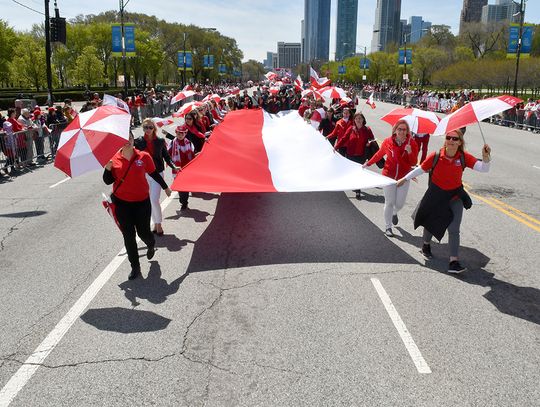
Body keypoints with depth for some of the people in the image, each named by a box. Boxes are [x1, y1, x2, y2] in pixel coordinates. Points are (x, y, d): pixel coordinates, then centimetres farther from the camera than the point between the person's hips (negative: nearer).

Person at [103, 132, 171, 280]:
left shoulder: (143, 156, -6)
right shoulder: (114, 159, -3)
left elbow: (154, 173, 8)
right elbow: (108, 181, 1)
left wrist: (165, 187, 17)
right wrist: (108, 168, -18)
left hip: (142, 201, -1)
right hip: (122, 203, 1)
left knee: (143, 232, 5)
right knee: (128, 235, 5)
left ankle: (151, 245, 44)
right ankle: (135, 267, 19)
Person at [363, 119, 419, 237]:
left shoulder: (412, 143, -9)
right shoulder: (388, 142, -10)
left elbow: (413, 163, -8)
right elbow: (379, 154, 8)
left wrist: (410, 152, -26)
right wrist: (368, 163, 16)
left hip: (404, 178, 1)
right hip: (389, 176, -1)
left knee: (400, 203, 9)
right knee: (389, 202, 6)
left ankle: (394, 213, 46)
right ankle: (388, 227, 22)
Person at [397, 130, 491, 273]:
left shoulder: (464, 157, -13)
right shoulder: (435, 156, -16)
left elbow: (483, 168, -20)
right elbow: (421, 169, -3)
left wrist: (485, 157, -40)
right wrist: (404, 179, 6)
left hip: (455, 197, 0)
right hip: (435, 195, 0)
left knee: (454, 230, -6)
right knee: (430, 223, 20)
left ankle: (454, 262, -4)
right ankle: (426, 245, 50)